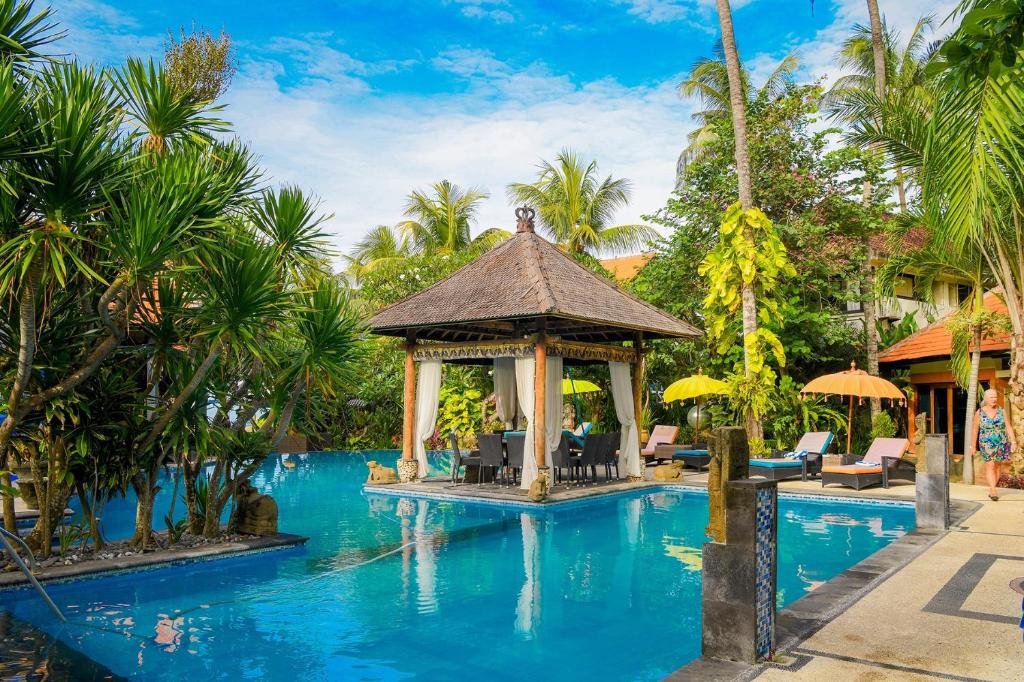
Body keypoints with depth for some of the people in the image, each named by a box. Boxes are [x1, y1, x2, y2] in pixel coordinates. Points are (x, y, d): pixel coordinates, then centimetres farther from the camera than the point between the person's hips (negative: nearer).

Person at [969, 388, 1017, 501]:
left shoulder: (1001, 411, 2)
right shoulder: (979, 413, -2)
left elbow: (1009, 428, -1)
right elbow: (975, 431, 2)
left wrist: (1013, 442, -11)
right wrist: (973, 447, 4)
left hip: (1001, 444, 2)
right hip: (987, 444, -2)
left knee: (997, 467, 7)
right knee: (990, 466, -12)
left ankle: (991, 490, 18)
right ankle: (993, 491, -17)